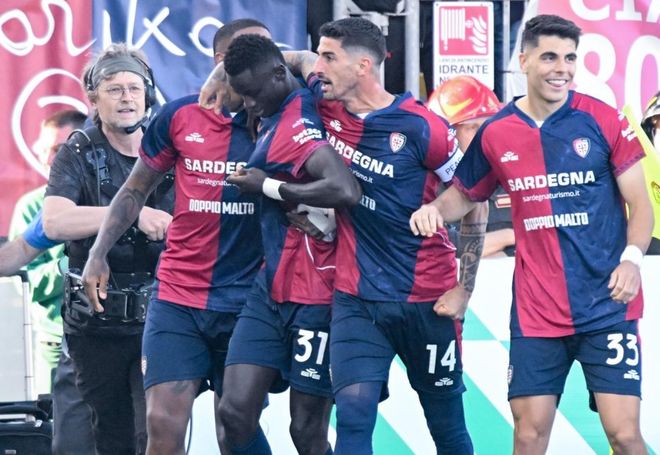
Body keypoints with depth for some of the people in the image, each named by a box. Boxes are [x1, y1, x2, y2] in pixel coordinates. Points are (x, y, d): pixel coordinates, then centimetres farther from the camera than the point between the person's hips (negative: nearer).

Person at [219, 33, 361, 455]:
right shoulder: (277, 116, 5)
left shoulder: (296, 127, -20)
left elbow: (345, 190, -36)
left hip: (314, 299, -8)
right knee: (236, 412, 0)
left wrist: (267, 186, -21)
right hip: (271, 291, 8)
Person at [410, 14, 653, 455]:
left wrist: (632, 257, -19)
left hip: (607, 306, -2)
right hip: (536, 313, 2)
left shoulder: (604, 120, -5)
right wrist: (434, 210, -3)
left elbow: (640, 204, -2)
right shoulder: (495, 134, 2)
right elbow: (465, 194, 19)